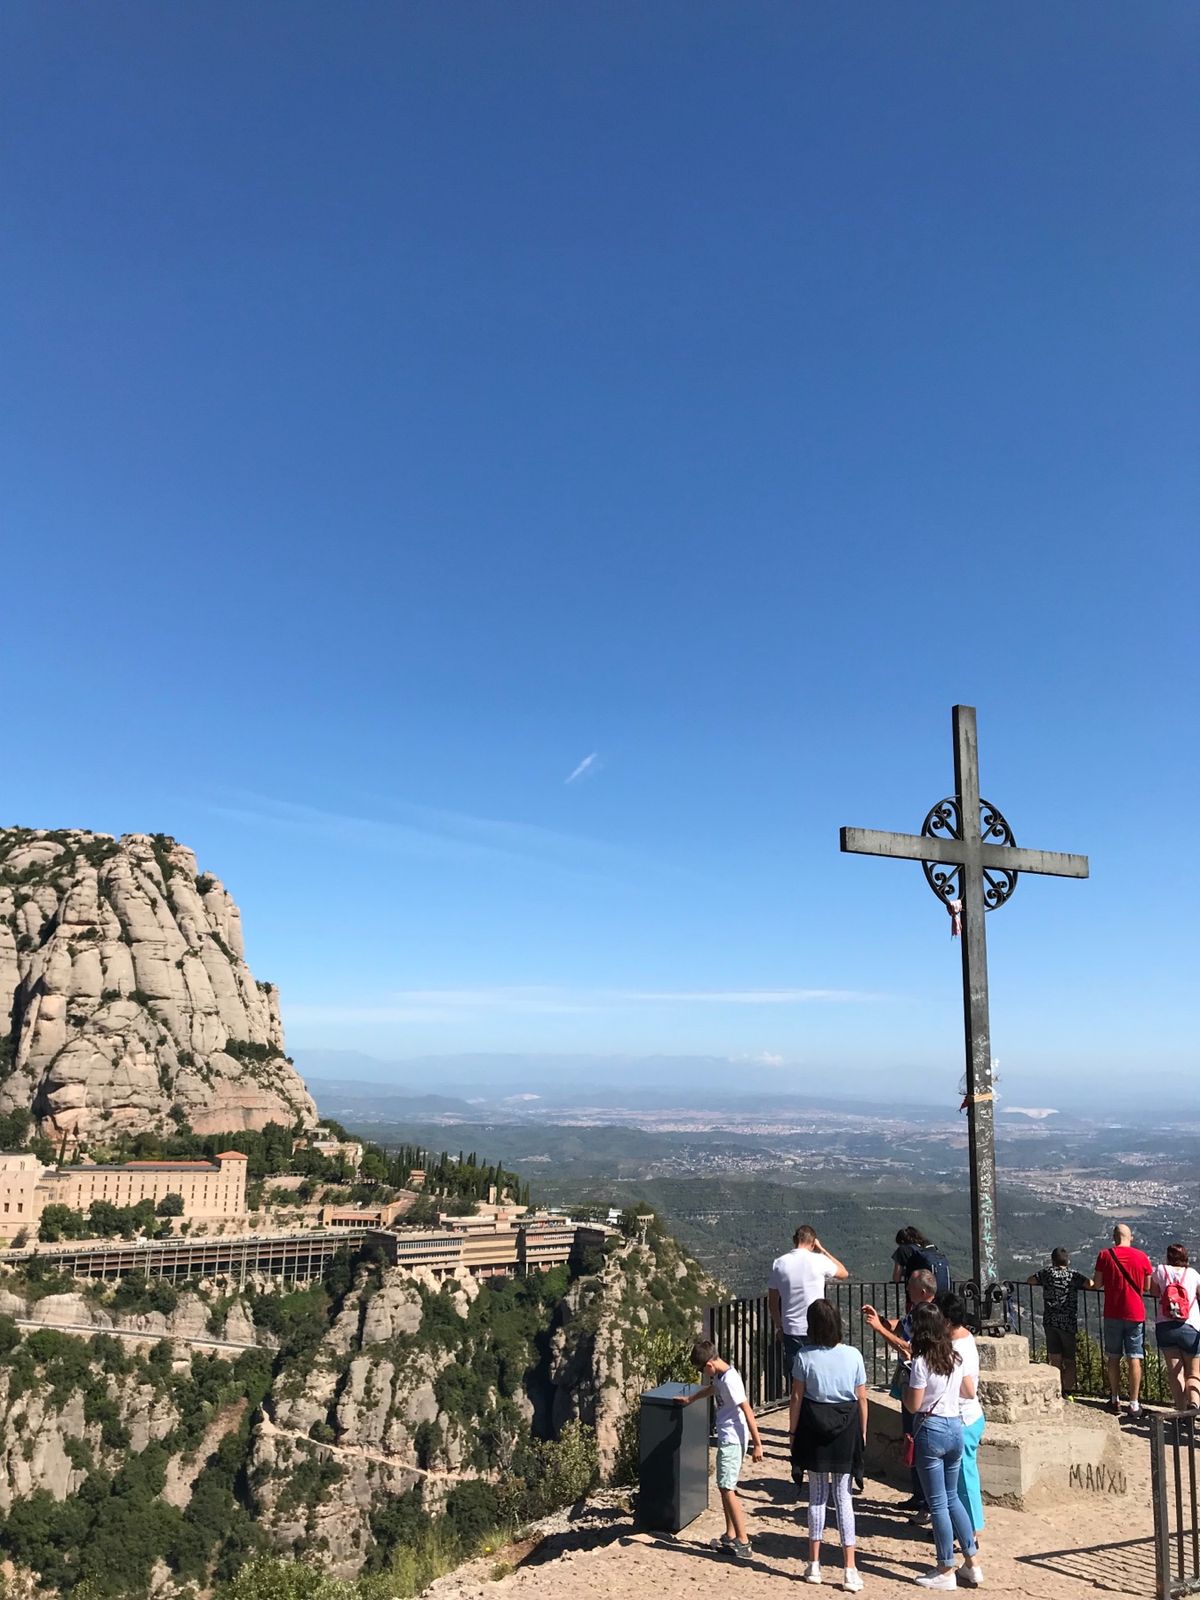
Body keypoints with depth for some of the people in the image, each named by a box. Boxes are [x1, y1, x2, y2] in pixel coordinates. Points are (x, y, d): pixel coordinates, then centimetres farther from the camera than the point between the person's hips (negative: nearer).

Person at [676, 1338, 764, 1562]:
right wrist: (690, 1399, 37)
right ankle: (730, 1536, 24)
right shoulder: (720, 1376, 6)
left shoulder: (730, 1379, -22)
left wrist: (757, 1443, -22)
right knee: (725, 1487, 15)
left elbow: (747, 1410, -23)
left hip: (733, 1440, -10)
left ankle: (743, 1543, -5)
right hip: (726, 1438, 10)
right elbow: (711, 1389, 29)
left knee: (727, 1488, -8)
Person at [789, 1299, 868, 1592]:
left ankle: (814, 1565, 20)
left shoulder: (805, 1357, -10)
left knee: (817, 1495, 13)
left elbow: (797, 1398, -6)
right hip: (846, 1428, 1)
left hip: (813, 1428, -1)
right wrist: (862, 1434, 10)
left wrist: (793, 1432, 5)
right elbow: (862, 1399, -2)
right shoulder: (853, 1355, -7)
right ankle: (849, 1570, 9)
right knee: (843, 1497, 10)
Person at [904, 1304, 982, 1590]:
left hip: (931, 1430, -7)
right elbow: (969, 1392, 12)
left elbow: (913, 1405, -15)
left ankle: (946, 1571, 14)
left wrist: (905, 1383, 2)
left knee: (938, 1504, 5)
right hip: (955, 1427, 7)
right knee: (952, 1497, 21)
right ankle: (972, 1563, 24)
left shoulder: (921, 1362, -18)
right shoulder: (956, 1357, 1)